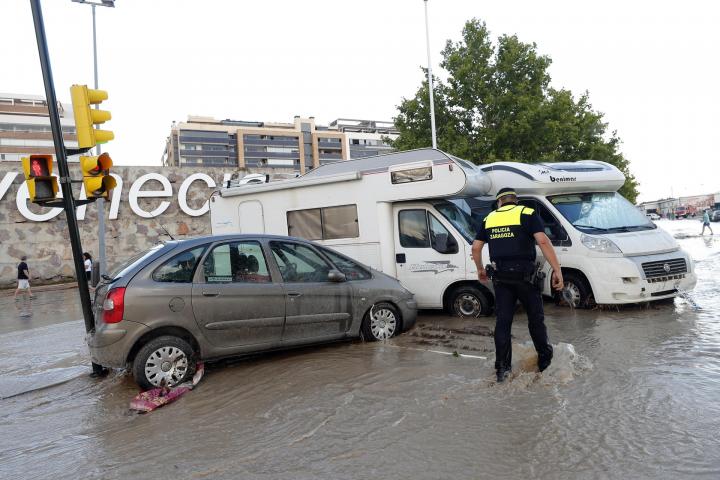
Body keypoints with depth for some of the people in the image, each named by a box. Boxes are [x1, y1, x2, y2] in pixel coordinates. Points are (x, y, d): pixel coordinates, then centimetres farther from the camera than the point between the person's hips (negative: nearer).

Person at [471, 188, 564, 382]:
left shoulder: (489, 219, 10)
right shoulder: (527, 214, -1)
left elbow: (476, 247, 11)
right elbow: (543, 241, -15)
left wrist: (480, 269, 25)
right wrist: (557, 270, -14)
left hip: (500, 277, 3)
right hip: (524, 274, -3)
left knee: (502, 321, 7)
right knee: (536, 318, 14)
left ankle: (502, 368, 9)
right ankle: (545, 359, 28)